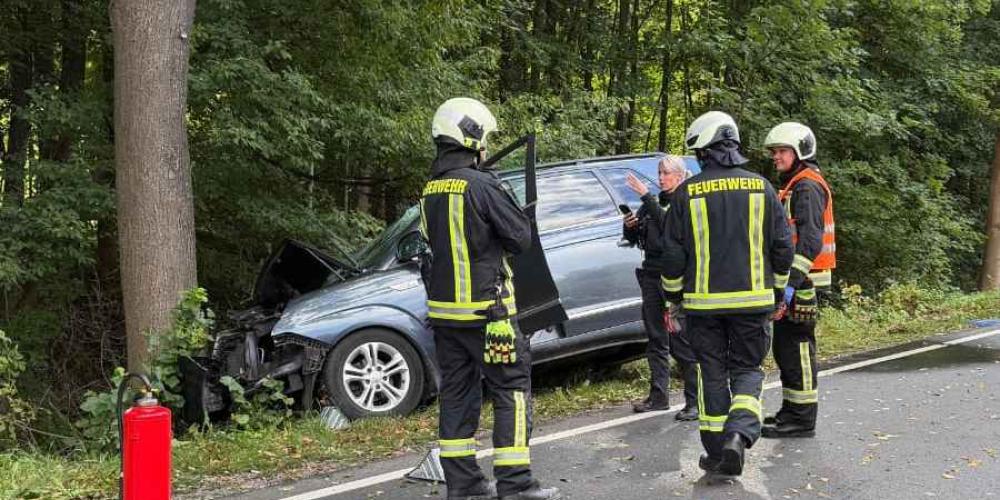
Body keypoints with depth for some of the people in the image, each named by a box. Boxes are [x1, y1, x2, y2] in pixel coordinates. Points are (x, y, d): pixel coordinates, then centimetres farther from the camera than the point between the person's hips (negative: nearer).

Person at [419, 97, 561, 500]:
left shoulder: (431, 190, 9)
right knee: (511, 391, -1)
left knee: (457, 393, 11)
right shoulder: (482, 186, -15)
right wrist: (508, 207, 8)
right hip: (485, 309, -8)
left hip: (444, 309, 8)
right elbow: (521, 237, -9)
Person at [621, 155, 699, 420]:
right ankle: (658, 396, 19)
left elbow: (668, 225, -23)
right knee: (656, 339, 11)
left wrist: (645, 195, -23)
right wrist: (629, 226, -3)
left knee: (681, 340, -9)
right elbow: (634, 239, 19)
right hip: (651, 275, 7)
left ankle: (695, 401, -5)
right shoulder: (654, 202, 15)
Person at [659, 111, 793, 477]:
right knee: (746, 369, 12)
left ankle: (716, 453, 13)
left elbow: (673, 254, -2)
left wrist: (673, 295, 12)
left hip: (704, 302, -1)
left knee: (712, 373, 10)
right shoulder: (761, 188, 1)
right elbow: (783, 246, 3)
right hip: (752, 301, 1)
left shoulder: (687, 193, -5)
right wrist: (777, 289, 17)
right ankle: (739, 433, -13)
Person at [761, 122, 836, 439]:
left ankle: (801, 419, -1)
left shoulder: (807, 188, -13)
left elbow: (809, 241, -22)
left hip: (801, 283, -11)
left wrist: (790, 285, -27)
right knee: (785, 348, 16)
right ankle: (792, 412, 25)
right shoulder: (792, 186, 21)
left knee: (797, 348, -7)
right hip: (792, 281, 11)